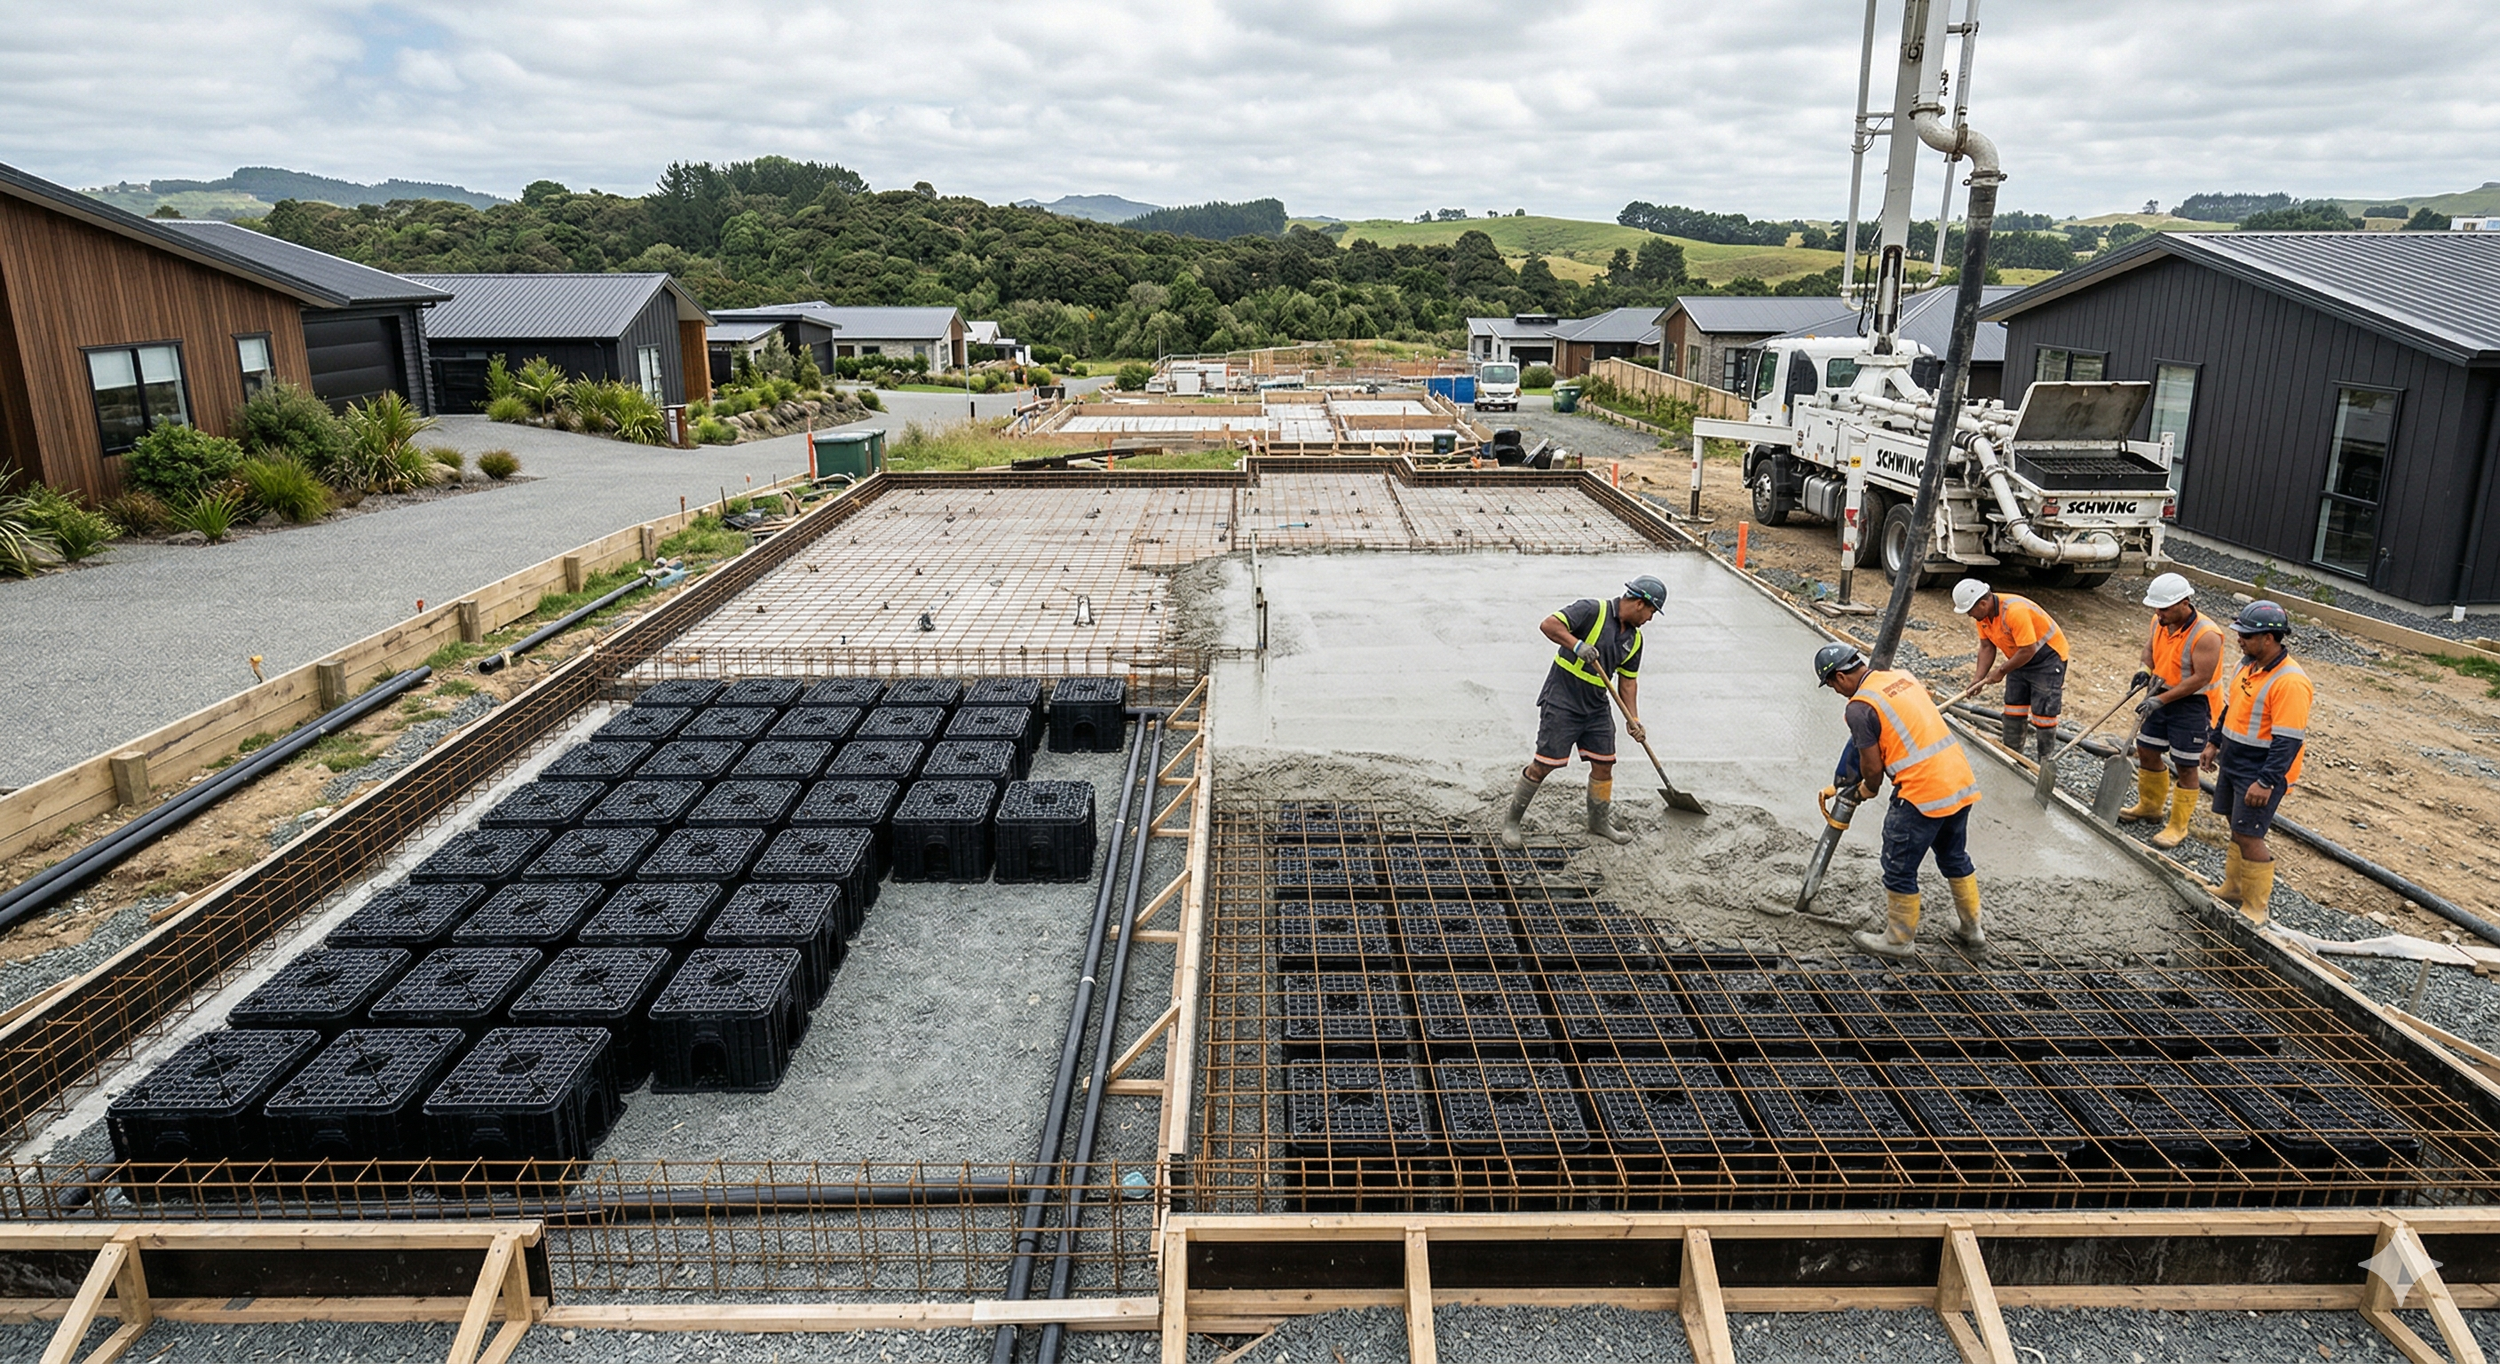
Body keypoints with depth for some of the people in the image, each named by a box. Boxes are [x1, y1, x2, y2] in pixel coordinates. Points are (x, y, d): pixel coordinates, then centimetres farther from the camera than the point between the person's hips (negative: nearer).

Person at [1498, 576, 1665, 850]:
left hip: (1597, 708, 7)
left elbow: (1628, 681, 14)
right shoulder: (1592, 611, -14)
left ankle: (1600, 821, 30)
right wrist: (1577, 644, -36)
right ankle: (1511, 822, 7)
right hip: (1561, 702, -7)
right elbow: (1549, 625, -23)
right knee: (1544, 764, -7)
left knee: (1604, 764, 9)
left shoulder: (1634, 639, 9)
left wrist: (1633, 719, 6)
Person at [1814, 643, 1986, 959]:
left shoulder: (1860, 706, -13)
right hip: (1962, 781, 9)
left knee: (1900, 869, 9)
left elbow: (1872, 766, -9)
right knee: (1955, 858, 26)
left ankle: (1900, 939, 22)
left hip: (1923, 794, -9)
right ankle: (1972, 929, 39)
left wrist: (1868, 789, 14)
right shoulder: (1903, 676, 11)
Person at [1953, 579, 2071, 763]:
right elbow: (1987, 647, -2)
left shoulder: (2015, 611, -35)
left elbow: (2028, 651, -31)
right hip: (2020, 657, 8)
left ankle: (2045, 763, 2)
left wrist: (2002, 671, -19)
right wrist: (1979, 678, -11)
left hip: (2047, 656, -8)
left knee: (2043, 713, -7)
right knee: (2013, 709, 10)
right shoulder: (1982, 613, -9)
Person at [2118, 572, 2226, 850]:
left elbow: (2200, 678, -26)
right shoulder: (2160, 622, -2)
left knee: (2185, 767, 1)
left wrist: (2161, 699, -27)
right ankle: (2150, 805, 39)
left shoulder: (2206, 634, -25)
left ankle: (2178, 827, 12)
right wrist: (2147, 670, -5)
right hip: (2162, 697, 8)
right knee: (2146, 752, 17)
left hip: (2192, 705, -8)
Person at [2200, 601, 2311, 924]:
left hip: (2261, 772, -9)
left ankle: (2256, 908, 10)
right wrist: (2215, 742, 22)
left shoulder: (2290, 682, -25)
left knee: (2248, 837, -4)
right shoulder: (2248, 664, 4)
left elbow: (2288, 740, -26)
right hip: (2232, 763, 9)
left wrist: (2267, 782, -28)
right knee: (2237, 828, 19)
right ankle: (2233, 890, 34)